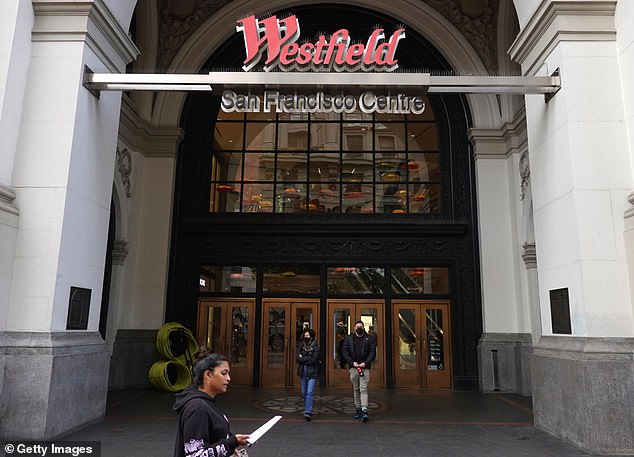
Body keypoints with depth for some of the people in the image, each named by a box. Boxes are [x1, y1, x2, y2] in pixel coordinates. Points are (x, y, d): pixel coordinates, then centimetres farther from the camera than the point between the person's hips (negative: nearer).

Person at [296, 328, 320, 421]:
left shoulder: (315, 347, -4)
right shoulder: (300, 346, 9)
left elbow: (314, 360, -14)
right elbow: (297, 357, -2)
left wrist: (303, 359, -7)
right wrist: (308, 358, -12)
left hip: (312, 372, -5)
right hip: (303, 372, 5)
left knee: (310, 392, -13)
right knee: (304, 393, 12)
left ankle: (308, 412, -17)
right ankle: (307, 410, 28)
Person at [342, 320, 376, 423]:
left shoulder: (369, 339, 4)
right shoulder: (349, 339, 8)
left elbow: (372, 352, -1)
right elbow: (345, 352, 4)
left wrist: (365, 363, -13)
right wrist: (352, 362, -9)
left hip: (365, 367, -2)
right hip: (353, 367, 2)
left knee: (363, 389, -10)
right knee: (355, 390, 9)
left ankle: (364, 411, -16)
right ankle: (358, 410, 18)